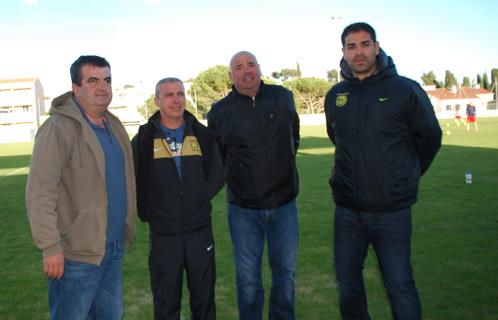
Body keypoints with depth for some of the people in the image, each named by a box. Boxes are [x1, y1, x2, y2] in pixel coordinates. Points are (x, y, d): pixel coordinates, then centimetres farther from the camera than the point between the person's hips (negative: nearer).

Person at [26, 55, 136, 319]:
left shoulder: (114, 126, 10)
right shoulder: (59, 128, -14)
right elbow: (40, 193, -19)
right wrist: (51, 247, -21)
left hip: (114, 248, 8)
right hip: (77, 253, -7)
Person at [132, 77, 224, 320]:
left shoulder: (202, 135, 4)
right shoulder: (144, 138, -1)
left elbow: (217, 176, 9)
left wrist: (199, 199, 0)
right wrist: (148, 211, -4)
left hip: (200, 229, 2)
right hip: (163, 232, -1)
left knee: (204, 295, 14)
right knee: (166, 299, 11)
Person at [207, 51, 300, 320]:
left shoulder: (283, 97, 2)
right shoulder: (220, 112, -3)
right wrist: (233, 178, 5)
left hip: (283, 205, 2)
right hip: (243, 209, -2)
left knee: (285, 272, 16)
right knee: (248, 278, 9)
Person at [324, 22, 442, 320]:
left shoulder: (406, 90, -9)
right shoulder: (335, 95, 3)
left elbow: (430, 138, 3)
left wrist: (407, 178, 12)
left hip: (393, 210, -4)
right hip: (347, 210, 4)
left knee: (400, 286, 5)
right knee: (348, 281, 16)